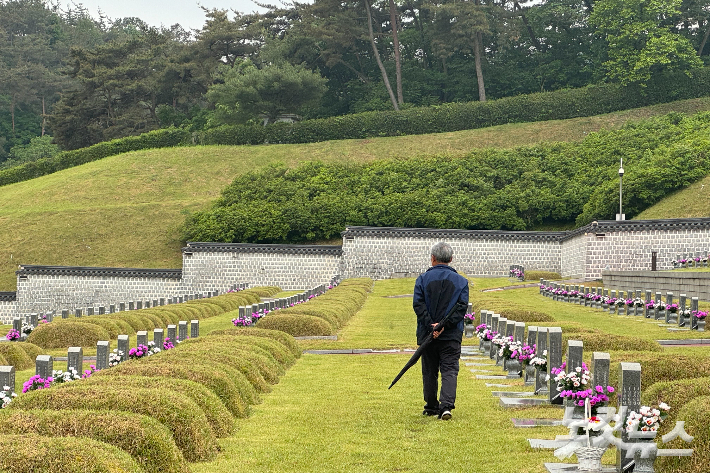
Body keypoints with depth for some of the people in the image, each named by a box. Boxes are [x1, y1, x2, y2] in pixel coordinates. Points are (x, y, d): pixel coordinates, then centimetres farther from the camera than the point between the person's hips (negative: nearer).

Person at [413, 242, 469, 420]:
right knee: (449, 371, -2)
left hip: (427, 335, 1)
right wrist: (444, 325, -13)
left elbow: (419, 305, -9)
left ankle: (431, 407, 21)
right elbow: (462, 308, -7)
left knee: (429, 372, 12)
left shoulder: (423, 279, 1)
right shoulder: (461, 281, 3)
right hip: (452, 336, 0)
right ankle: (446, 406, -18)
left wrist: (431, 326, -13)